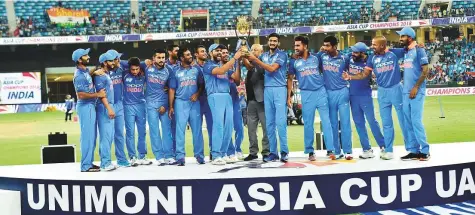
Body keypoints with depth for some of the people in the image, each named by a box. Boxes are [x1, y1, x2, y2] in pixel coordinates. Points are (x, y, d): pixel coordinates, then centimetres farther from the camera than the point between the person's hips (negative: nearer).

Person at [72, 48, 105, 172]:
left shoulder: (86, 70, 10)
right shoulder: (79, 75, -17)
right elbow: (81, 95, -22)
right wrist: (97, 94, -16)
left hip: (91, 106, 10)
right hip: (85, 107, -10)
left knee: (91, 136, 14)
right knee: (87, 136, -6)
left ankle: (89, 162, 22)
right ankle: (85, 166, -1)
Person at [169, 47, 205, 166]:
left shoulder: (196, 70, 7)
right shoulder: (175, 71, 2)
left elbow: (201, 85, 11)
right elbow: (172, 90, 3)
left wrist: (197, 94, -9)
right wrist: (171, 106, -2)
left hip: (194, 103, 2)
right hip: (180, 103, -2)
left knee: (197, 129, 3)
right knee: (180, 130, -4)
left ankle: (199, 155, 11)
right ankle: (180, 156, -1)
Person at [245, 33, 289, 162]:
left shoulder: (282, 55, 0)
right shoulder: (264, 56, 16)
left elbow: (272, 69, -12)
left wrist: (255, 59, -13)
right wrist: (245, 59, -8)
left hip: (280, 89, -5)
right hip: (267, 90, 5)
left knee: (280, 121, -11)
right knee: (269, 123, 4)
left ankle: (284, 151, -6)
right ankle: (273, 152, 8)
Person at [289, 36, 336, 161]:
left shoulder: (316, 58, 6)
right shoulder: (294, 62, 4)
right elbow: (290, 79, 7)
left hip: (321, 92, 1)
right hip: (306, 94, -1)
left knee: (326, 121, -3)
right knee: (308, 124, 2)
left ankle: (331, 150, -2)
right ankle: (310, 152, 12)